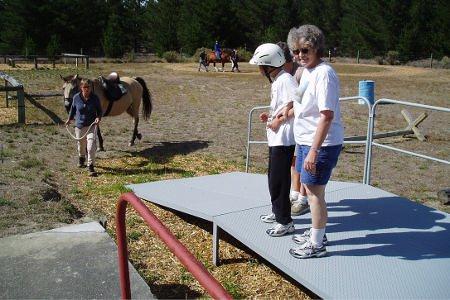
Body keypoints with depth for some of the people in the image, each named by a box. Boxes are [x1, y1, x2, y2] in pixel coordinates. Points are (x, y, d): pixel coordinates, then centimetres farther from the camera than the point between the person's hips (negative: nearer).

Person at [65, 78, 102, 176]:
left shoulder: (95, 98, -11)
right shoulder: (76, 97, -8)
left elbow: (100, 110, 0)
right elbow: (73, 108, 11)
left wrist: (98, 118, -20)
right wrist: (69, 119, 20)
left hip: (91, 125, -2)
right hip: (79, 125, 2)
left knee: (91, 145, -17)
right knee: (81, 145, 20)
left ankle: (90, 166, -9)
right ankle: (81, 158, 51)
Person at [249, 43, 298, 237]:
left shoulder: (285, 80, -17)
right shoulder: (276, 81, 13)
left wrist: (279, 120, -20)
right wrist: (269, 116, 9)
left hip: (283, 138, -10)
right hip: (275, 137, 10)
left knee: (278, 180, -4)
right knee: (273, 177, 20)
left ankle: (285, 222, 7)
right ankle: (277, 212, 35)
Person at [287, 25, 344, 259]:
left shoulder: (324, 73, -21)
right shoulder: (306, 71, 9)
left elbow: (327, 115, -26)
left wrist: (314, 150, -27)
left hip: (321, 144, -10)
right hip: (307, 141, 10)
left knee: (315, 193, 1)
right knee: (310, 189, 21)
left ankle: (316, 245, 16)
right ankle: (316, 233, 38)